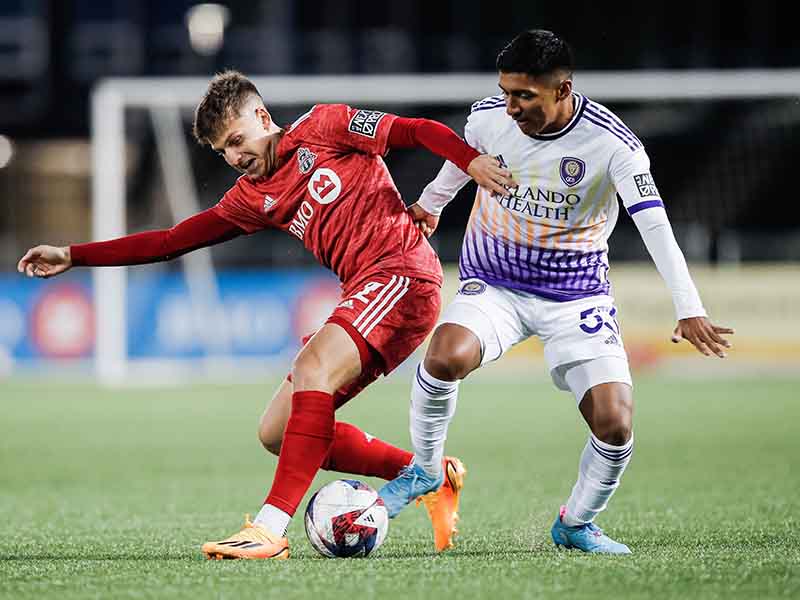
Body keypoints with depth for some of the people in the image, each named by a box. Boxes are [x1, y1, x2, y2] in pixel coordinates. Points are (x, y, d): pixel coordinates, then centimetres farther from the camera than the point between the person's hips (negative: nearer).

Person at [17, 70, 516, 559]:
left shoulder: (321, 127, 1)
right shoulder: (252, 198, 18)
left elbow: (417, 131, -4)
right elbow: (171, 240, 21)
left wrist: (472, 161, -22)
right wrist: (73, 257, 19)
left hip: (403, 272, -9)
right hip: (362, 293, 9)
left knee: (313, 367, -29)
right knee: (278, 433, 4)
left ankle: (271, 529, -36)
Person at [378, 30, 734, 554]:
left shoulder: (612, 144, -20)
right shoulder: (489, 117, -11)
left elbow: (655, 225, -27)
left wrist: (689, 309, -38)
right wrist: (430, 204, 32)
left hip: (576, 291, -1)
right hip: (494, 282, 1)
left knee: (615, 425, -15)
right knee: (447, 357, -31)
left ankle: (577, 523, 14)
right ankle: (424, 469, -4)